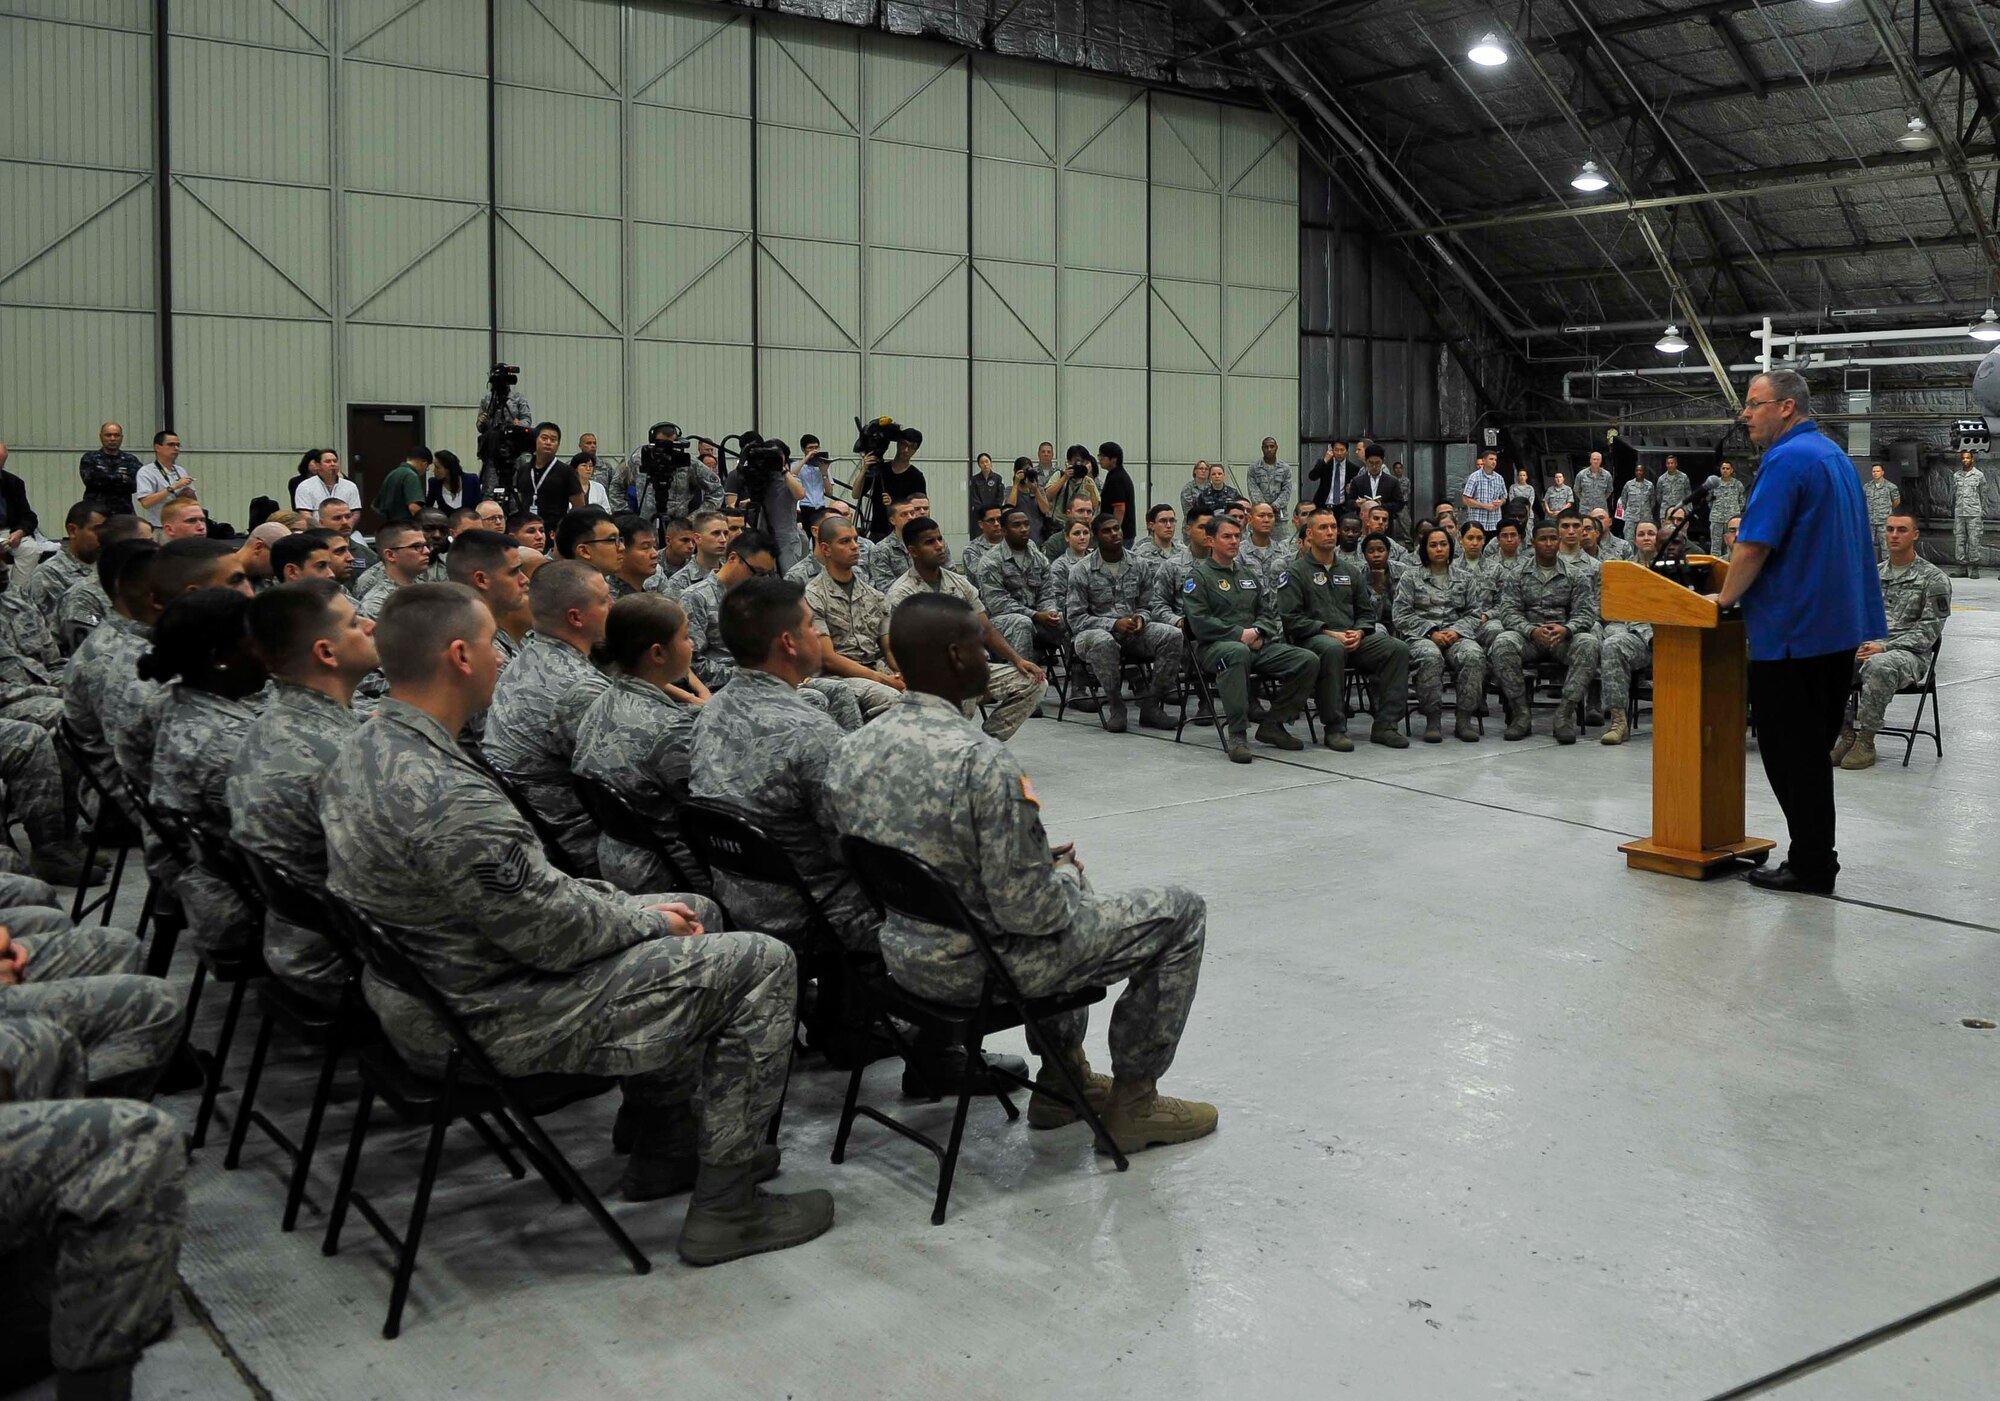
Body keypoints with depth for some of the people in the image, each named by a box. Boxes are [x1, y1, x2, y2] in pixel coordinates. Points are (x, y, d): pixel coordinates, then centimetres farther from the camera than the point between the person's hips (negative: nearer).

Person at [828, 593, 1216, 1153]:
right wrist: (1066, 874, -1)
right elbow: (1030, 913, -25)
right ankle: (1133, 1102, 18)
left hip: (901, 955, 8)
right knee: (1180, 912, 7)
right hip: (981, 968, -8)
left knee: (1066, 885, 34)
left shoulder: (849, 749, -4)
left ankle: (1063, 1079, 38)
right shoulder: (980, 761, -29)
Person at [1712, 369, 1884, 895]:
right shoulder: (1835, 455, 15)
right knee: (1812, 749, 15)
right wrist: (1738, 591, 22)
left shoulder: (1788, 460, -16)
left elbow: (1754, 545, -21)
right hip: (1839, 628, 10)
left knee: (1792, 752, -2)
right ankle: (1815, 859, 22)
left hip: (1793, 631, -10)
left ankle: (1810, 866, 3)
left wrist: (1725, 597, -6)